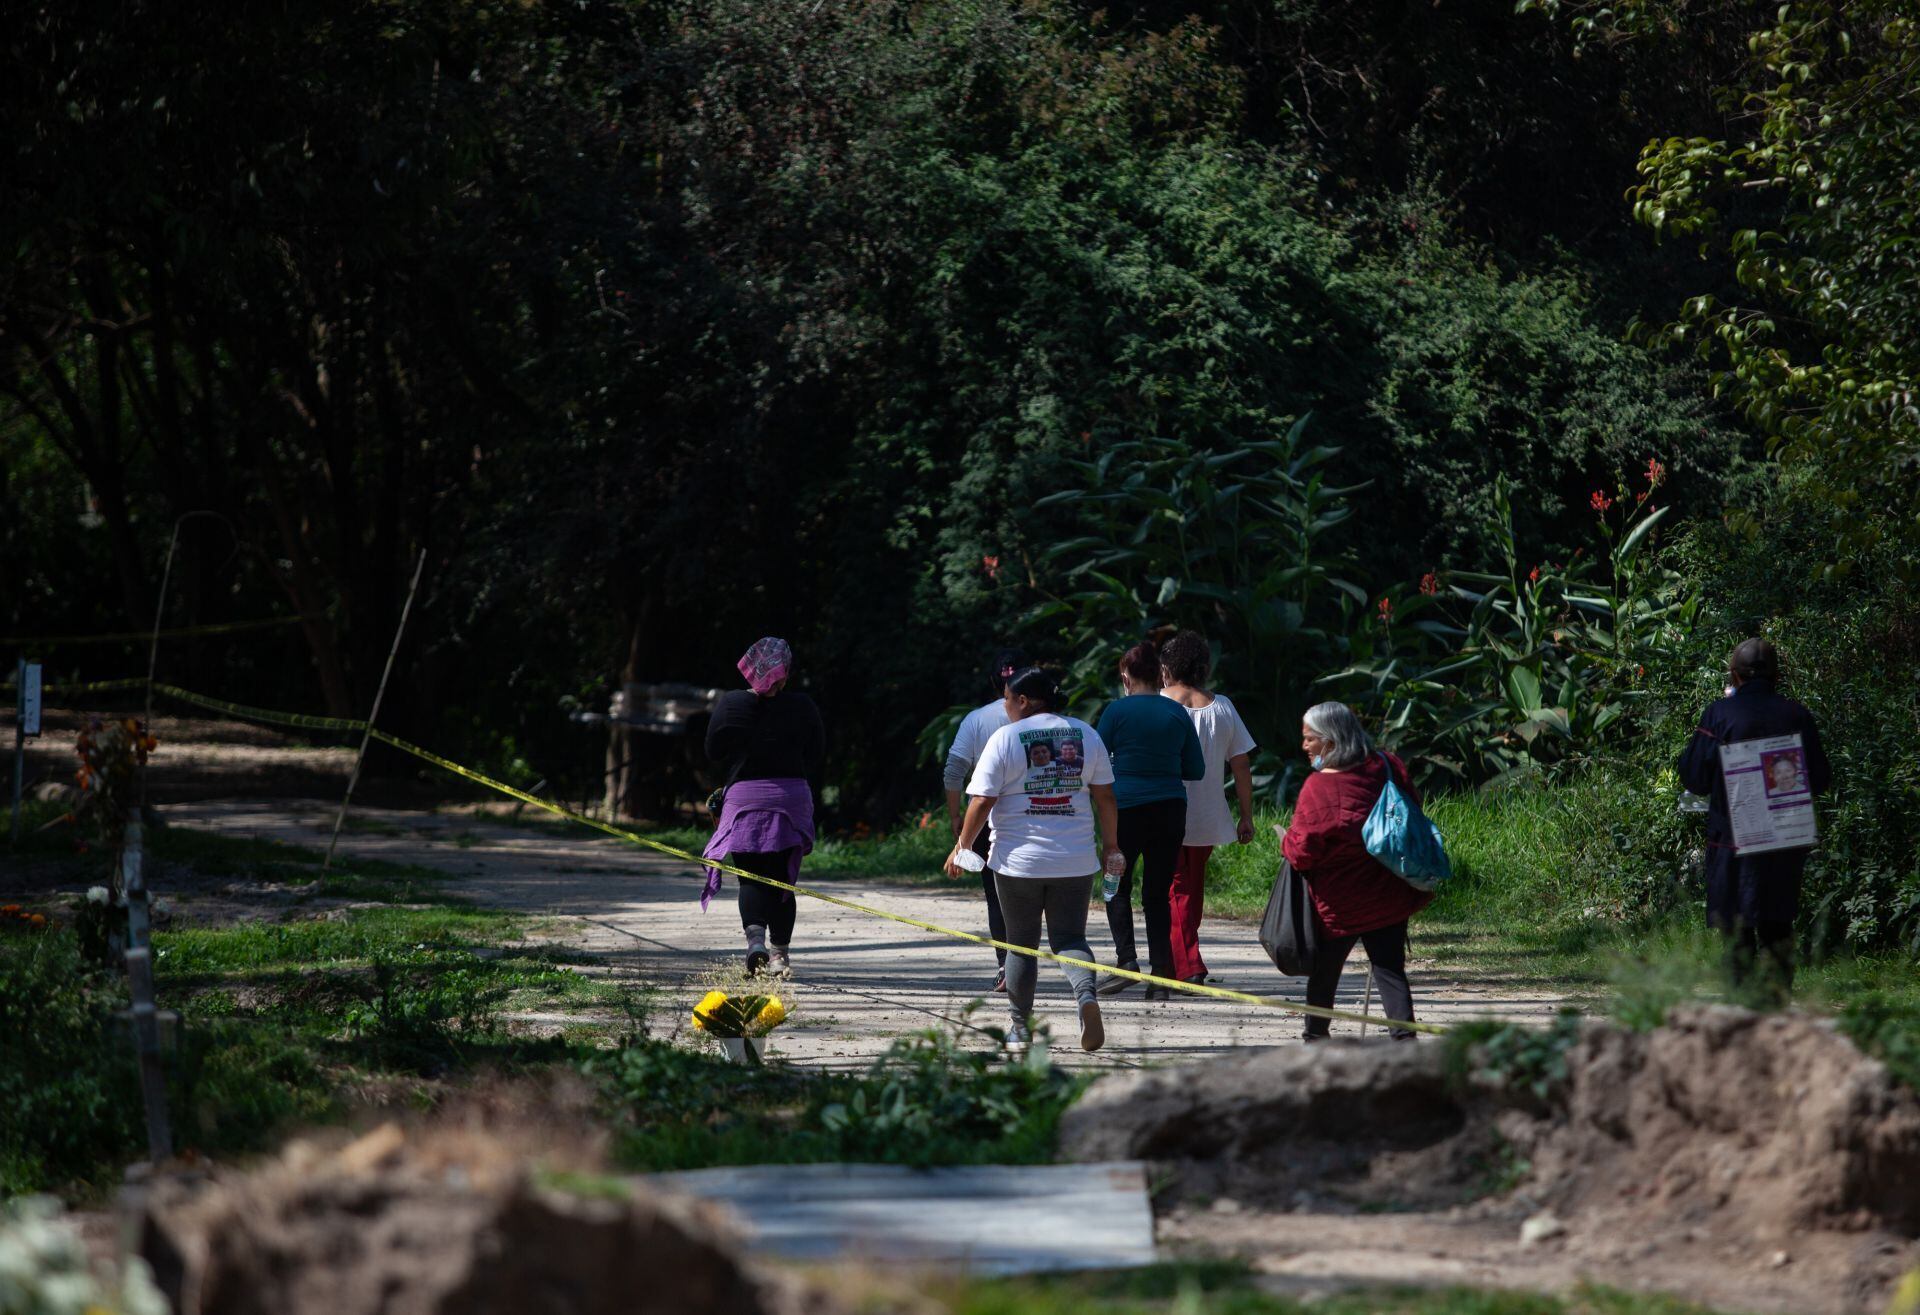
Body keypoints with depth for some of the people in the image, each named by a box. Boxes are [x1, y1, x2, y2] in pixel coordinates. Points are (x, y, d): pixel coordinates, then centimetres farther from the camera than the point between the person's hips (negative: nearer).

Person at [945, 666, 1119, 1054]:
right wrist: (1112, 847, 17)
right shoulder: (1085, 734, 5)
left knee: (1021, 943, 11)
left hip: (1018, 859, -2)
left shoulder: (1005, 738, -7)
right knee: (1069, 939, 8)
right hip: (1075, 860, 3)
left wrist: (962, 847, 2)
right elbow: (1105, 796, 7)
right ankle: (1086, 994, -22)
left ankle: (1020, 1028, 16)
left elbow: (981, 802, -9)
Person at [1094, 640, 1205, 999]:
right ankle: (1161, 973, 2)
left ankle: (1126, 959, -7)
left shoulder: (1118, 710, -5)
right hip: (1170, 809, 3)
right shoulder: (1178, 713, 5)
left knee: (1118, 887, 10)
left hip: (1126, 808, -3)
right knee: (1158, 893, 9)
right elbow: (1195, 770, 9)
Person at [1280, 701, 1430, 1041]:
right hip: (1389, 896, 4)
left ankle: (1316, 1036, 27)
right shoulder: (1388, 768, -3)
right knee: (1389, 968, 3)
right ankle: (1405, 1035, -11)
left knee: (1324, 971, 14)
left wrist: (1285, 840, 6)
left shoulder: (1319, 787, -18)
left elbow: (1303, 852, -16)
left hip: (1339, 904, -4)